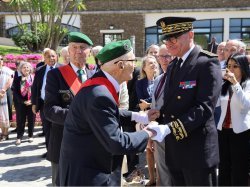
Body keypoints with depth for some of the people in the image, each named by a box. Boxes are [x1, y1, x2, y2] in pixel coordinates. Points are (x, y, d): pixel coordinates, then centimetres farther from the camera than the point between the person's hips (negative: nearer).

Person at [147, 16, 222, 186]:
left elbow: (205, 107, -22)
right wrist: (157, 125, -2)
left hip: (196, 150, -7)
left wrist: (169, 128, -27)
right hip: (174, 149, 7)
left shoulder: (207, 63, -12)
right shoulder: (172, 66, 13)